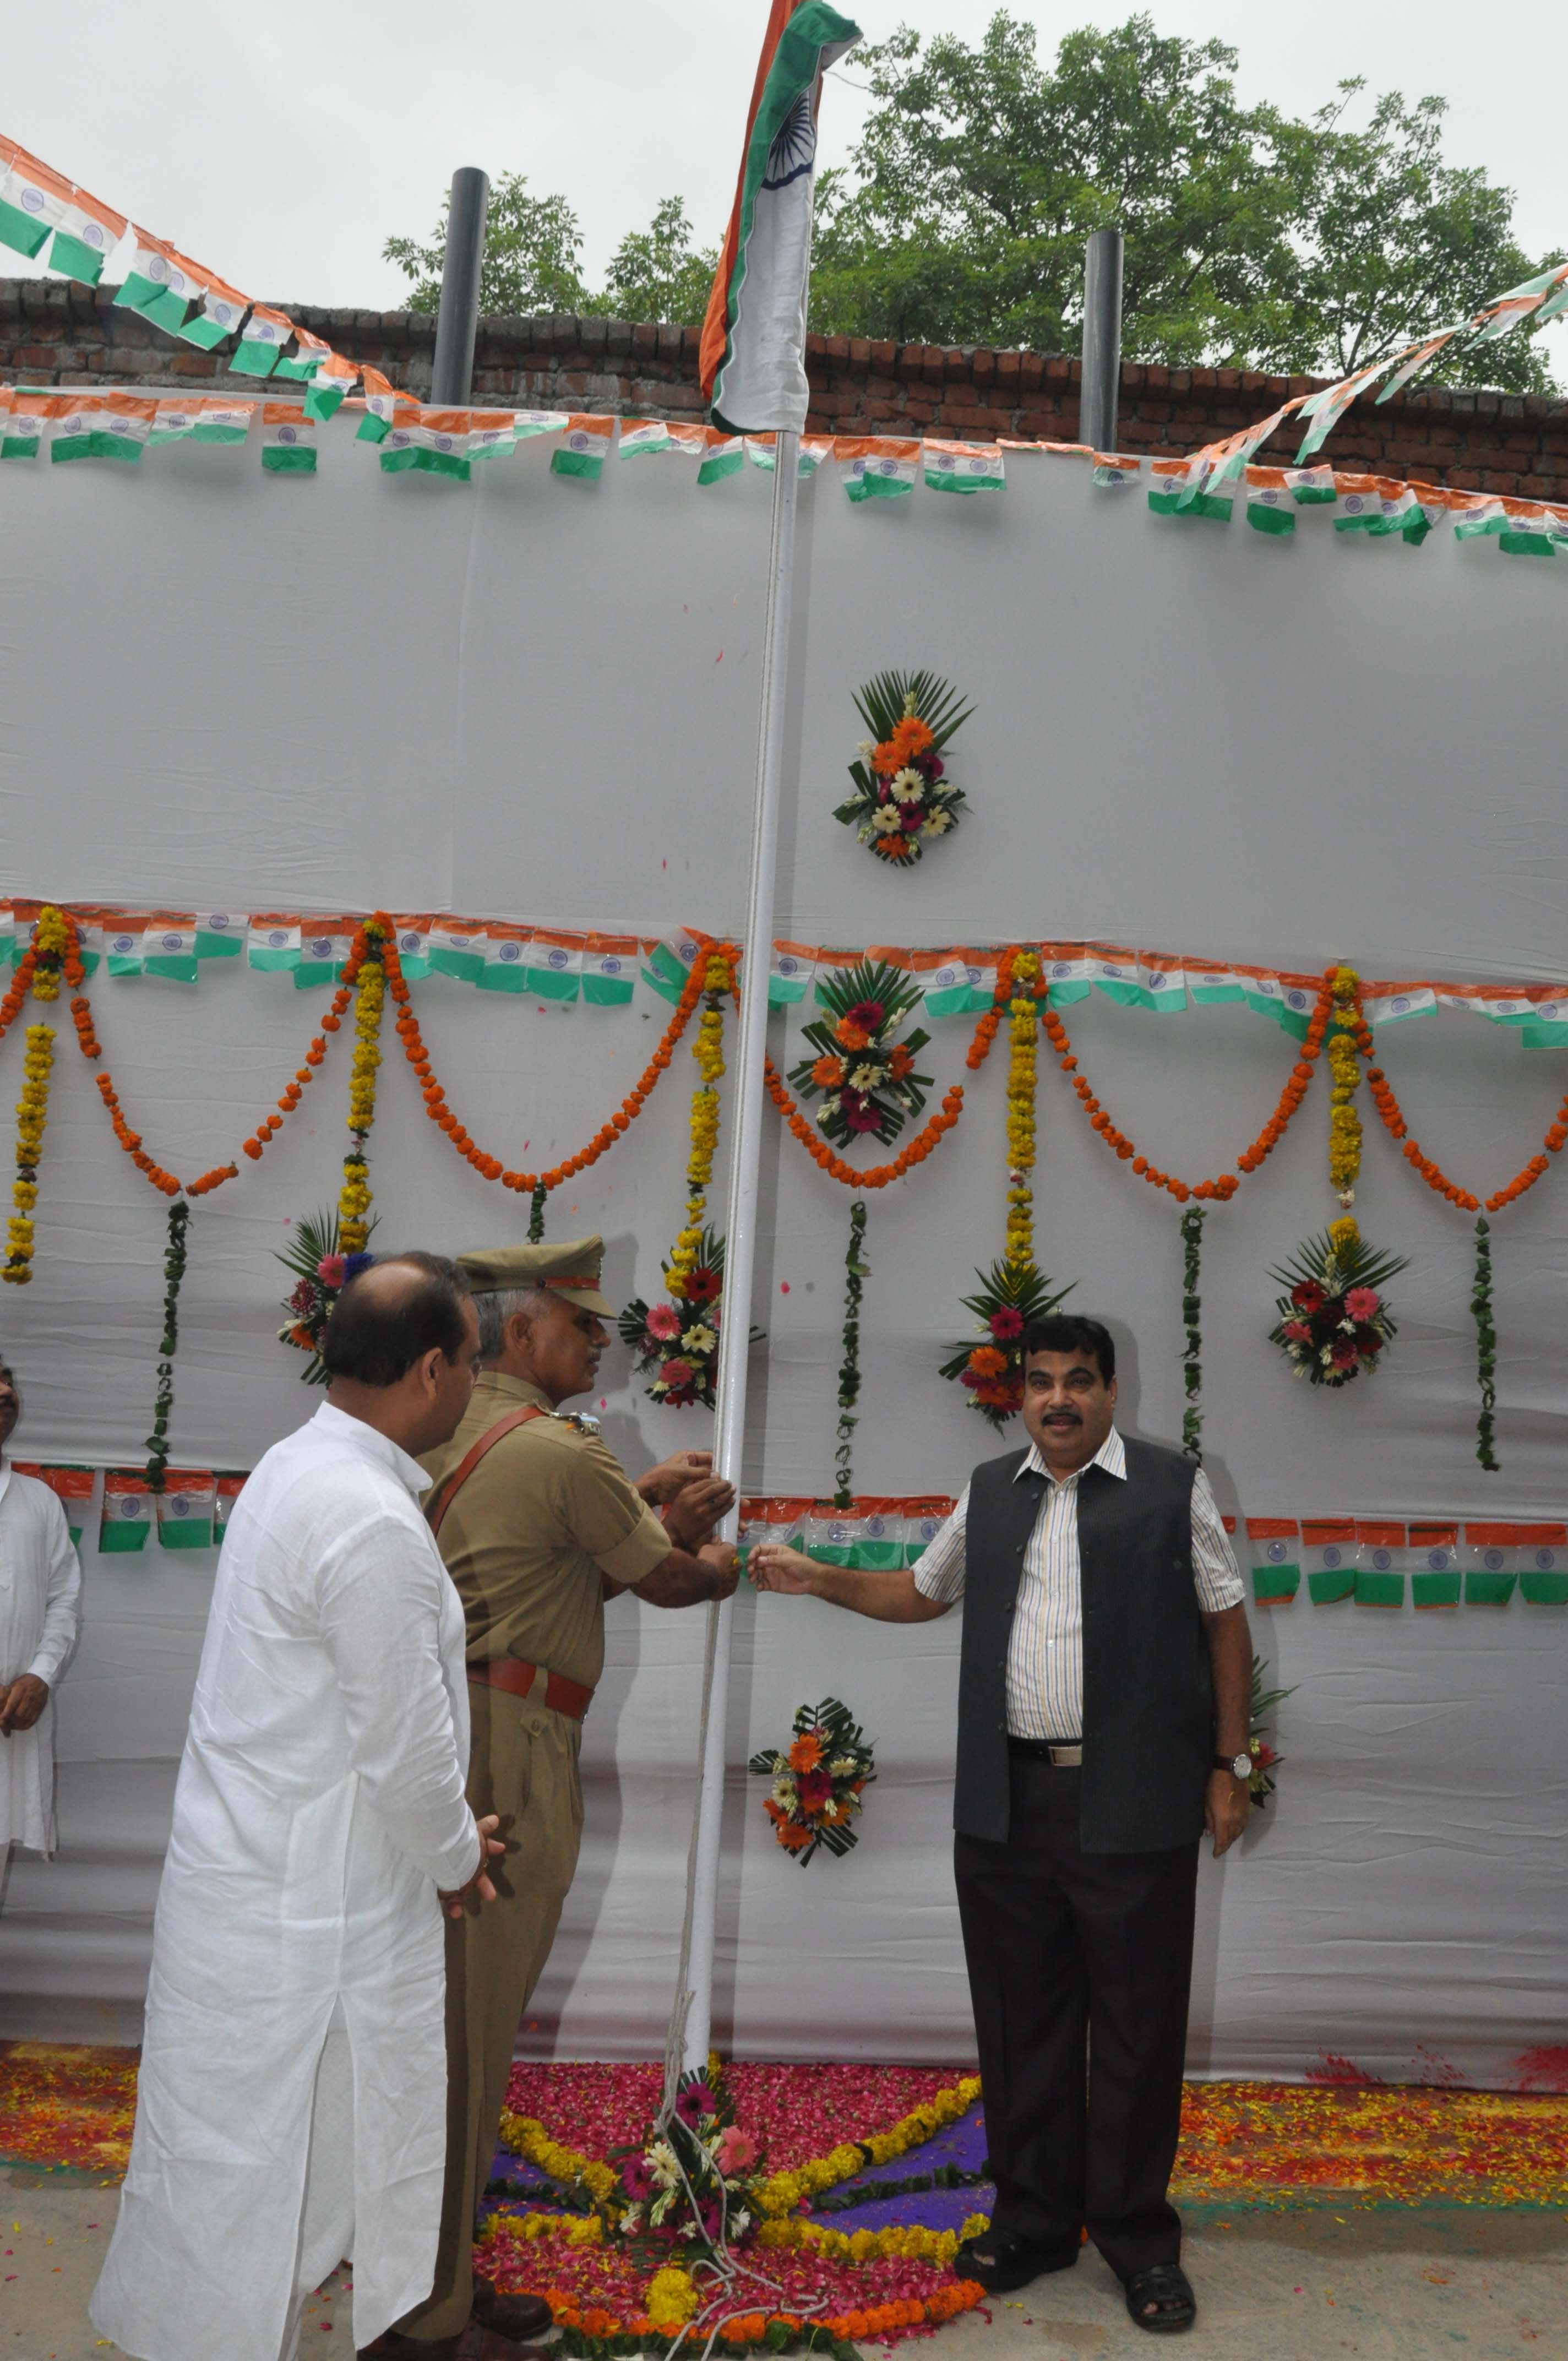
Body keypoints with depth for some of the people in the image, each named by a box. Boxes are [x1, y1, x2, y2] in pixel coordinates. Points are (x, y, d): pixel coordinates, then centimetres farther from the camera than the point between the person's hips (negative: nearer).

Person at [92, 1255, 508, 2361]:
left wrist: (448, 1833, 17)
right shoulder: (374, 1525, -27)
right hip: (307, 1908, -9)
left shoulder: (298, 1468, 4)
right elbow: (404, 1750, -21)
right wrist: (457, 1860, -2)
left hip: (246, 1865, 9)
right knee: (261, 2163, 7)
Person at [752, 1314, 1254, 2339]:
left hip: (1133, 1805, -3)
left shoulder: (1173, 1487, -1)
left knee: (1137, 2029, 7)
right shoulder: (991, 1492, 11)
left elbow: (1226, 1622, 2)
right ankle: (1035, 2222, 30)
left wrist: (1230, 1764, 0)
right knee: (1021, 2024, 13)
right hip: (1008, 1804, 4)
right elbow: (922, 1593, 22)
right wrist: (817, 1579, 9)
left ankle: (1139, 2239, 25)